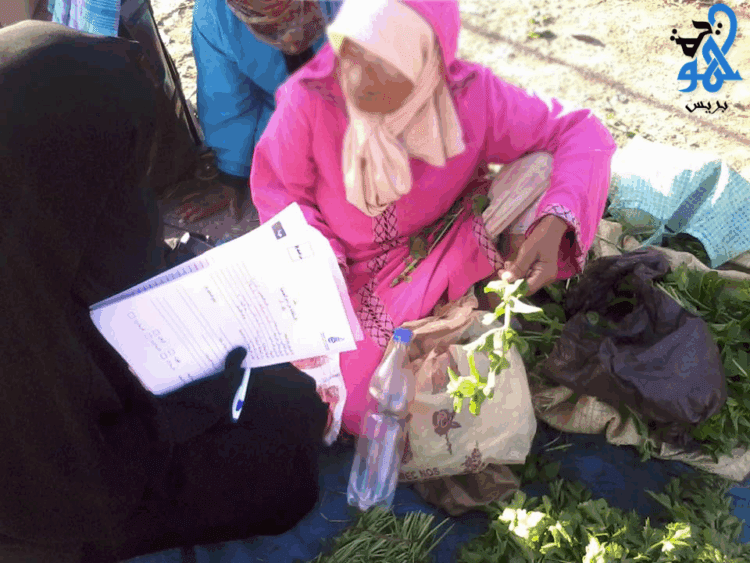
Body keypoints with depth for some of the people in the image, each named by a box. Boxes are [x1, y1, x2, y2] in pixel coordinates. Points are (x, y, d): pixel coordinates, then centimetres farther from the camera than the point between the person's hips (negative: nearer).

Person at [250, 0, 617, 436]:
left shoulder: (470, 97, -22)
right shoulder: (309, 98, -24)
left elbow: (583, 133, -16)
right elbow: (277, 187, -7)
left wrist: (553, 226, -34)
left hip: (438, 255, 0)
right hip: (344, 274, 0)